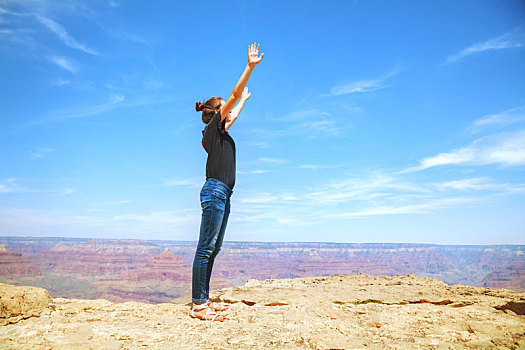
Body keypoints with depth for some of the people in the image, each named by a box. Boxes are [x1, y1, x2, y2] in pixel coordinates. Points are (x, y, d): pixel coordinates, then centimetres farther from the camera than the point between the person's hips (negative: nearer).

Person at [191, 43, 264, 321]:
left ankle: (202, 300, 14)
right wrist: (250, 67, -6)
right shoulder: (213, 127, -1)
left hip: (222, 194, 10)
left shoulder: (221, 131, 22)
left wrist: (245, 99, 54)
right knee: (206, 248, -10)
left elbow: (233, 115, 41)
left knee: (213, 249, 9)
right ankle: (198, 305, -6)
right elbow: (233, 97, -6)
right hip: (215, 191, -10)